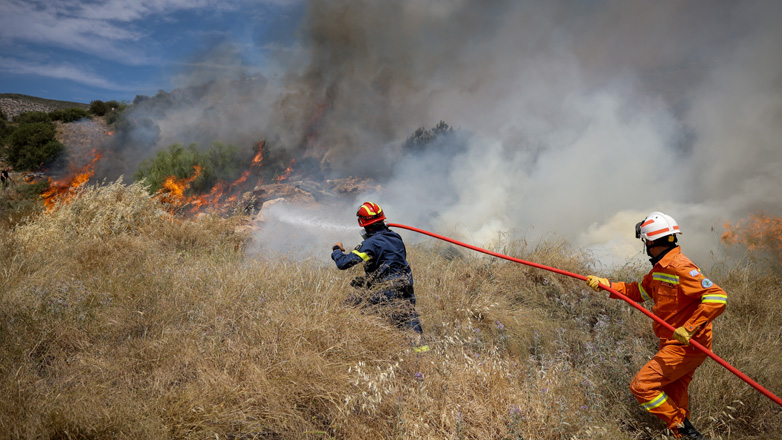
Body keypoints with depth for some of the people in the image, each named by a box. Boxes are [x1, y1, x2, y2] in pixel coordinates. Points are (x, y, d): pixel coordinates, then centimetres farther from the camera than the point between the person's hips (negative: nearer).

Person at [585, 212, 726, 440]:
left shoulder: (681, 268, -21)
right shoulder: (661, 268, 9)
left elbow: (717, 298, -27)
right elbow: (639, 292, 20)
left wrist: (689, 328, -30)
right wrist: (605, 284, 12)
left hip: (686, 346, -10)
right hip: (674, 344, 10)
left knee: (641, 386, -11)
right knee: (672, 399, 20)